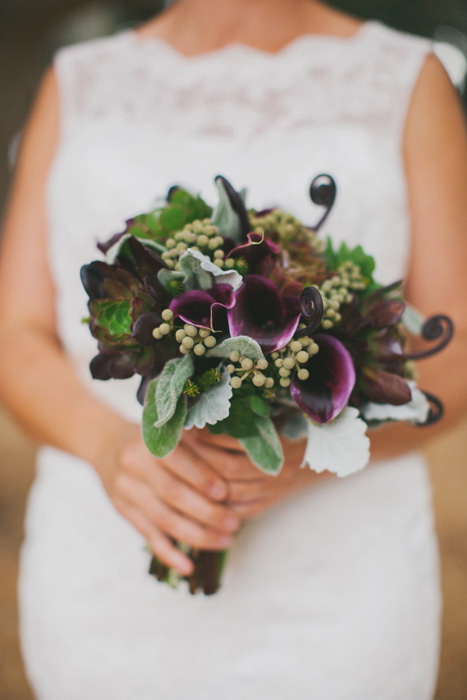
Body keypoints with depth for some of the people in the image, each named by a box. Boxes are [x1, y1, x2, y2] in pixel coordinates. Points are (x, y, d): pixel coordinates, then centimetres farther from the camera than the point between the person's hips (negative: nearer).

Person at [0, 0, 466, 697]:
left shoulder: (407, 84, 1)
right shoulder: (79, 86, 6)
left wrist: (315, 451, -21)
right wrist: (112, 447, -20)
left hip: (333, 585, -1)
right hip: (107, 583, 2)